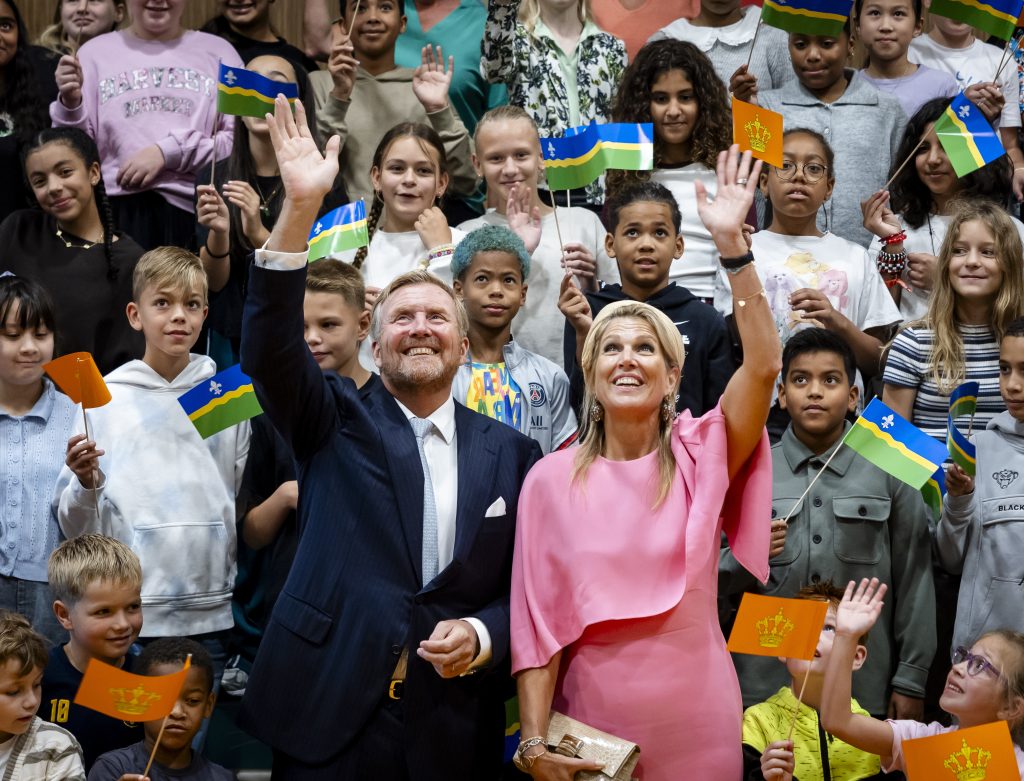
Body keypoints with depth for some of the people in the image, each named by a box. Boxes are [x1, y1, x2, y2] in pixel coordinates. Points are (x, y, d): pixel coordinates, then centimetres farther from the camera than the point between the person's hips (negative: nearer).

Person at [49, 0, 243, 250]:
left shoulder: (218, 52, 9)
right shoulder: (96, 52, 10)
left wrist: (169, 151, -9)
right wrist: (70, 105, -10)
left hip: (198, 212, 0)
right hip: (119, 212, 0)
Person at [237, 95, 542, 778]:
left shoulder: (511, 453, 8)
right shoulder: (339, 426, 5)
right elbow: (270, 350, -11)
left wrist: (482, 636, -11)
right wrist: (300, 209, -21)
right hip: (328, 717, -1)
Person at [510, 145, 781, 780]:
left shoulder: (700, 455, -2)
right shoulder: (552, 480, -3)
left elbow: (764, 366, -18)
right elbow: (536, 619, -3)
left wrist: (731, 242, -24)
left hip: (696, 726, 0)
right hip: (590, 728, 0)